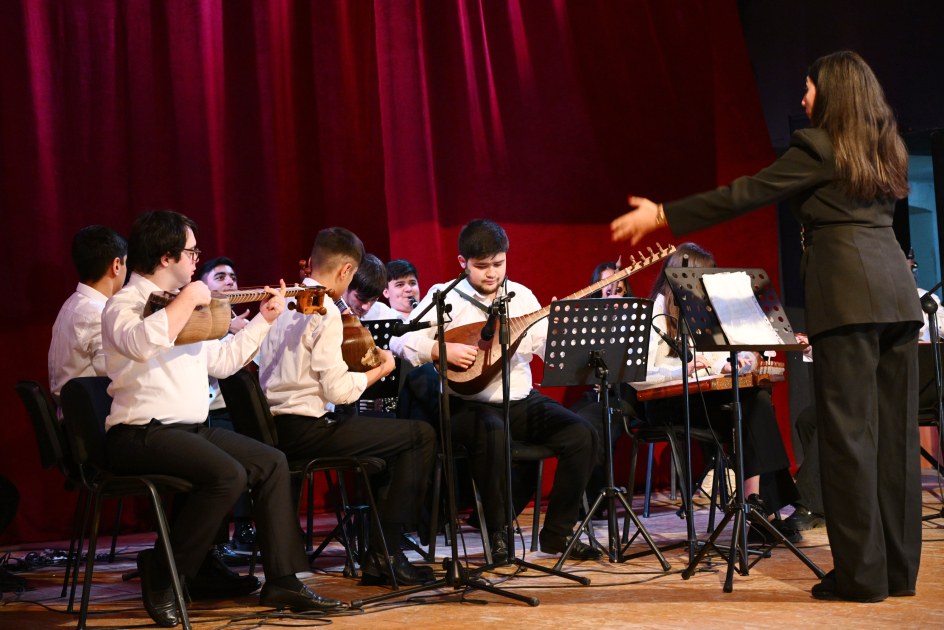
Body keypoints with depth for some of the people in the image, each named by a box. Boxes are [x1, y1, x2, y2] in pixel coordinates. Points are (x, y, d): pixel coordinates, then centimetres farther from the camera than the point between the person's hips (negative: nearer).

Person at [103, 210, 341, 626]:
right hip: (141, 433, -9)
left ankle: (281, 580, -1)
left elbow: (222, 361, 25)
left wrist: (263, 319, 24)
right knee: (228, 474, -29)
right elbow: (140, 343, -33)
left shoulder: (176, 305, 20)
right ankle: (163, 573, -13)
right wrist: (188, 300, -23)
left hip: (190, 428, 9)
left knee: (272, 462, -1)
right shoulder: (124, 305, -8)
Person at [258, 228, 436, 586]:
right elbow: (339, 390, -20)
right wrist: (380, 370, -2)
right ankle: (383, 555, 0)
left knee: (391, 433, 27)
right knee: (420, 435, -2)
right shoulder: (325, 312, -15)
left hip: (274, 428, 10)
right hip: (305, 429, -10)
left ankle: (382, 549, 25)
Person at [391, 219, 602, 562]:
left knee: (581, 434, -16)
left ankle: (557, 533, -2)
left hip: (521, 400, 5)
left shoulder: (521, 296, 13)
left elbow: (548, 349, 7)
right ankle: (497, 534, -20)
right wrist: (441, 349, -22)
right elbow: (399, 341, -8)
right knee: (491, 435, -39)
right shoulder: (445, 297, 0)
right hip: (469, 403, -5)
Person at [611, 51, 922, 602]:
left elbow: (744, 194, -5)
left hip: (850, 298, -7)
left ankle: (862, 574, -5)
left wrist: (662, 216, 1)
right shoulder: (885, 152, 18)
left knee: (849, 433, -5)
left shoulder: (817, 149, -4)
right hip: (896, 293, 8)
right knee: (895, 432, 7)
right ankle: (899, 570, 10)